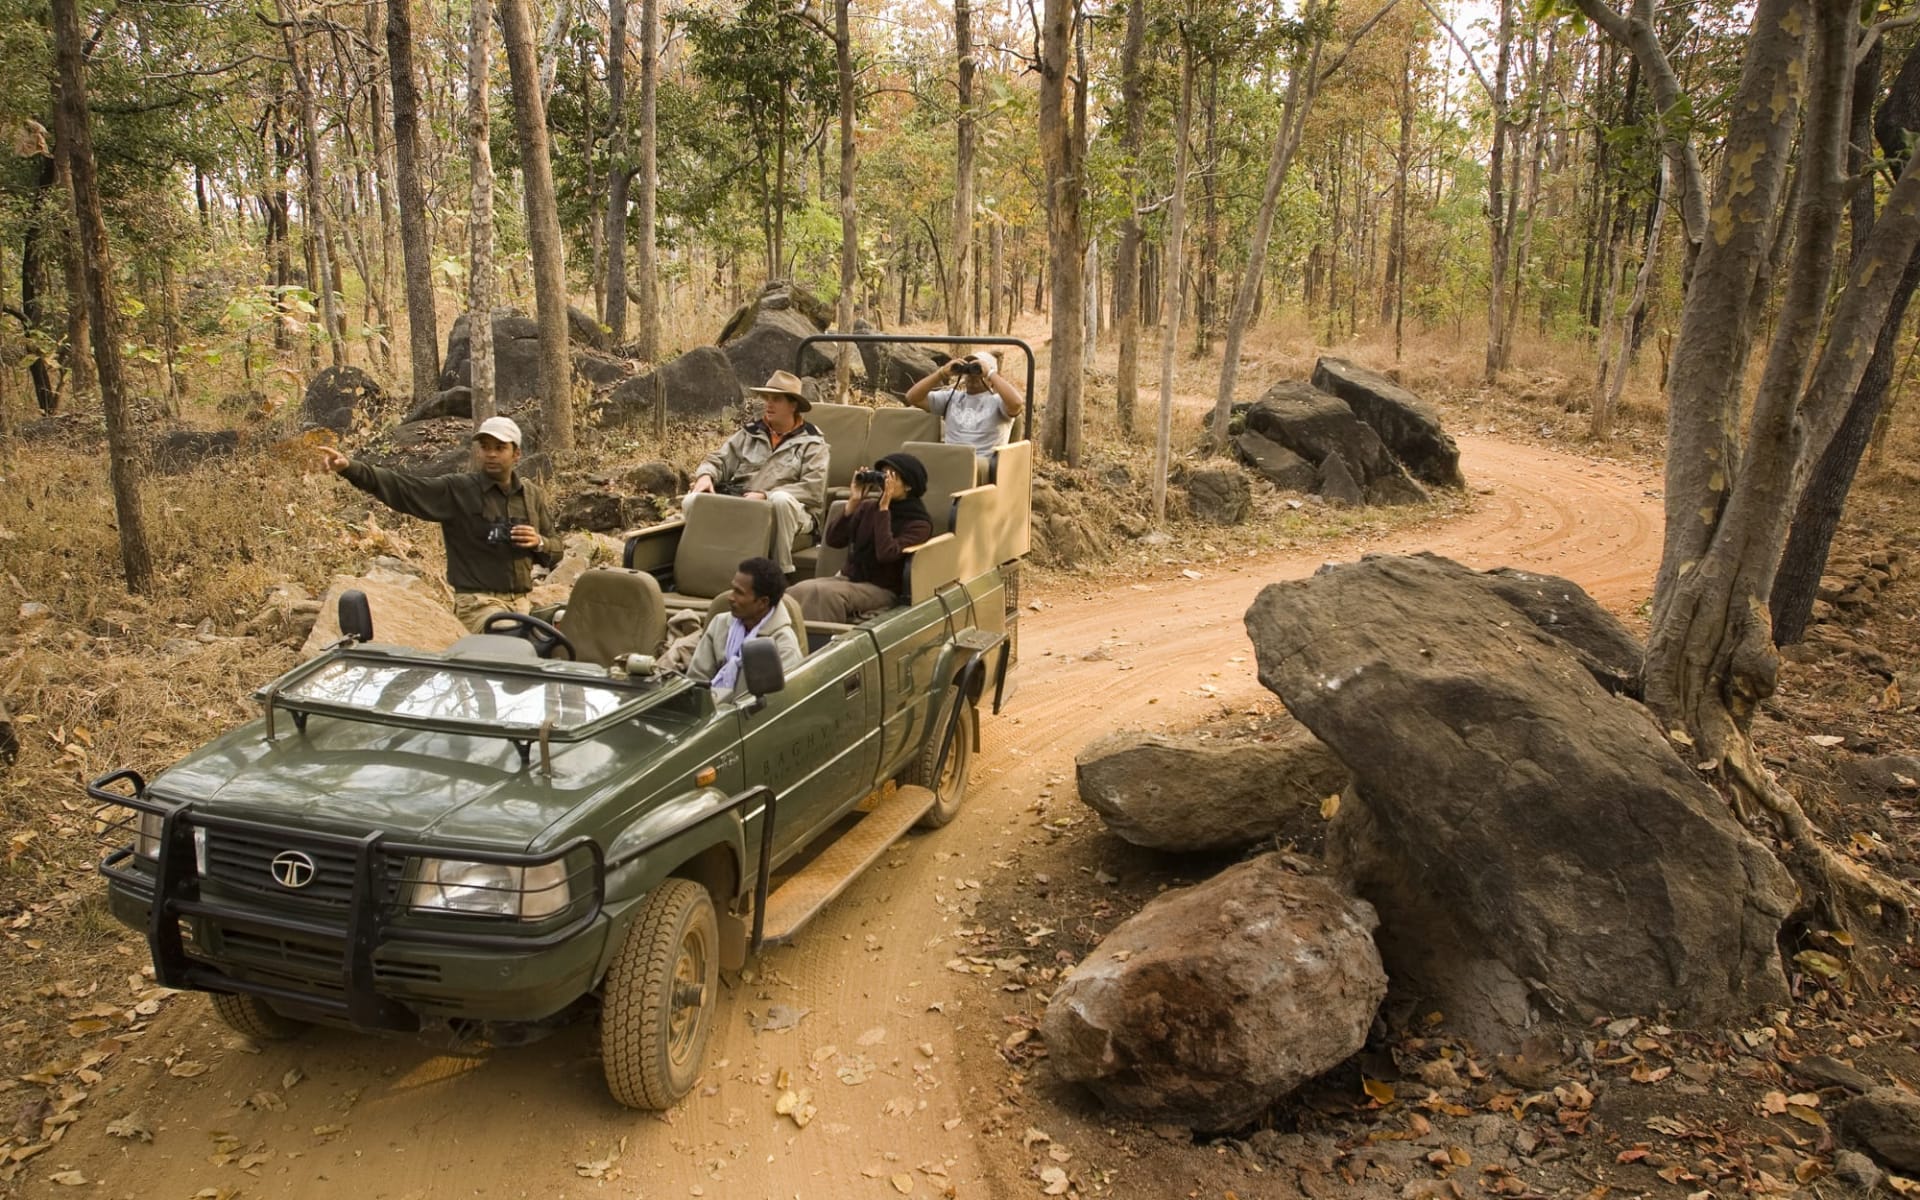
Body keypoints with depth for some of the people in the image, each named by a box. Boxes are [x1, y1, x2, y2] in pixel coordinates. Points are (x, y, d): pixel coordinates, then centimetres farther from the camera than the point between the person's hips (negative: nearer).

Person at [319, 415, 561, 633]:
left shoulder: (533, 496, 8)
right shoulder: (456, 490, -4)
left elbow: (556, 549, 14)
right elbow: (400, 486, -13)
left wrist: (539, 543, -9)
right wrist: (350, 468, -26)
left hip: (520, 603, 5)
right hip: (478, 603, -5)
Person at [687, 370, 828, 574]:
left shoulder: (812, 442, 2)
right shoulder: (750, 434, 16)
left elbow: (812, 489, -10)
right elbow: (720, 460, 14)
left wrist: (766, 496, -19)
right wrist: (706, 475, -11)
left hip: (787, 509, -3)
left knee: (781, 500, -40)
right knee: (693, 500, -20)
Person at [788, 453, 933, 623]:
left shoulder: (919, 522, -4)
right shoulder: (869, 507, 11)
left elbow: (886, 553, -22)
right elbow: (833, 539, 2)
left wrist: (884, 507, -17)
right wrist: (853, 501, -6)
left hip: (882, 589, -5)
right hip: (848, 578, 5)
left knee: (825, 593, -34)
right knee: (800, 590, -26)